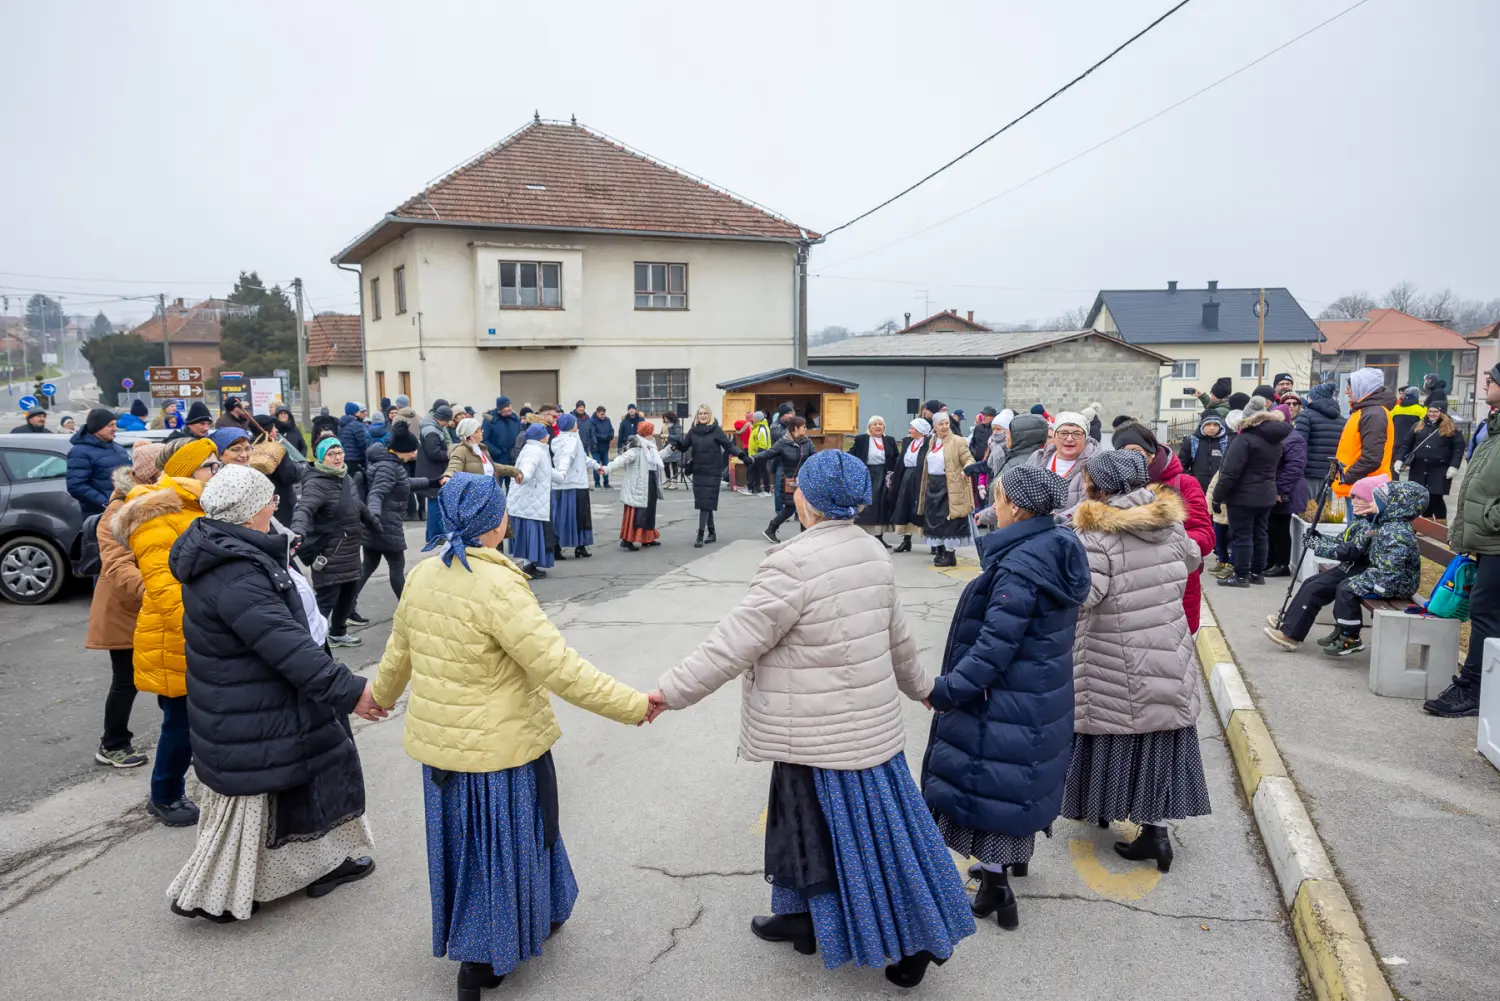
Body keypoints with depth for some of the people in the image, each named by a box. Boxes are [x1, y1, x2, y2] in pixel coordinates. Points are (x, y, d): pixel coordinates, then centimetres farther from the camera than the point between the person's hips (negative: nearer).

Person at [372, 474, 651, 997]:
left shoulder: (424, 574, -3)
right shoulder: (496, 586, -26)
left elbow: (399, 650, 13)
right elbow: (558, 668, -29)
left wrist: (382, 696, 32)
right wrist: (632, 705, -23)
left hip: (438, 738, 8)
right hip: (498, 744, -7)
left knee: (462, 840, 23)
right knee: (499, 844, 12)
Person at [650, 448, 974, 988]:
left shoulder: (794, 564, -23)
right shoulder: (872, 551, 3)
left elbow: (734, 642, -21)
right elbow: (898, 637, 14)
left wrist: (670, 691, -13)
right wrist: (918, 686, 30)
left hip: (820, 735, -8)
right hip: (870, 719, 8)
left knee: (842, 829, 8)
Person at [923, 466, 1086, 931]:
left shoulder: (1018, 567, -26)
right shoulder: (1057, 549, 1)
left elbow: (995, 644, -28)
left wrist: (946, 688, -23)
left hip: (1006, 702, -9)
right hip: (1044, 696, 9)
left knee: (986, 781, 4)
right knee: (1022, 775, 25)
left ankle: (995, 882, 12)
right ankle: (1018, 854, 44)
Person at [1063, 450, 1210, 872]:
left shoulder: (1098, 536, -17)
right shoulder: (1170, 523, 2)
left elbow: (1082, 597, -26)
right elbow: (1191, 559, 22)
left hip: (1115, 666, -4)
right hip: (1168, 657, 5)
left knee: (1114, 737, 13)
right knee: (1158, 740, 11)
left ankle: (1101, 806, 33)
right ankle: (1156, 830, 15)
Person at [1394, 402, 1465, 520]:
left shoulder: (1451, 429, 2)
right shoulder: (1418, 426, 11)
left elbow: (1458, 448, -3)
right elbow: (1406, 444, 11)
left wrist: (1454, 466, -13)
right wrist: (1399, 459, -1)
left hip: (1439, 470, -4)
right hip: (1418, 469, 4)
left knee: (1436, 498, -8)